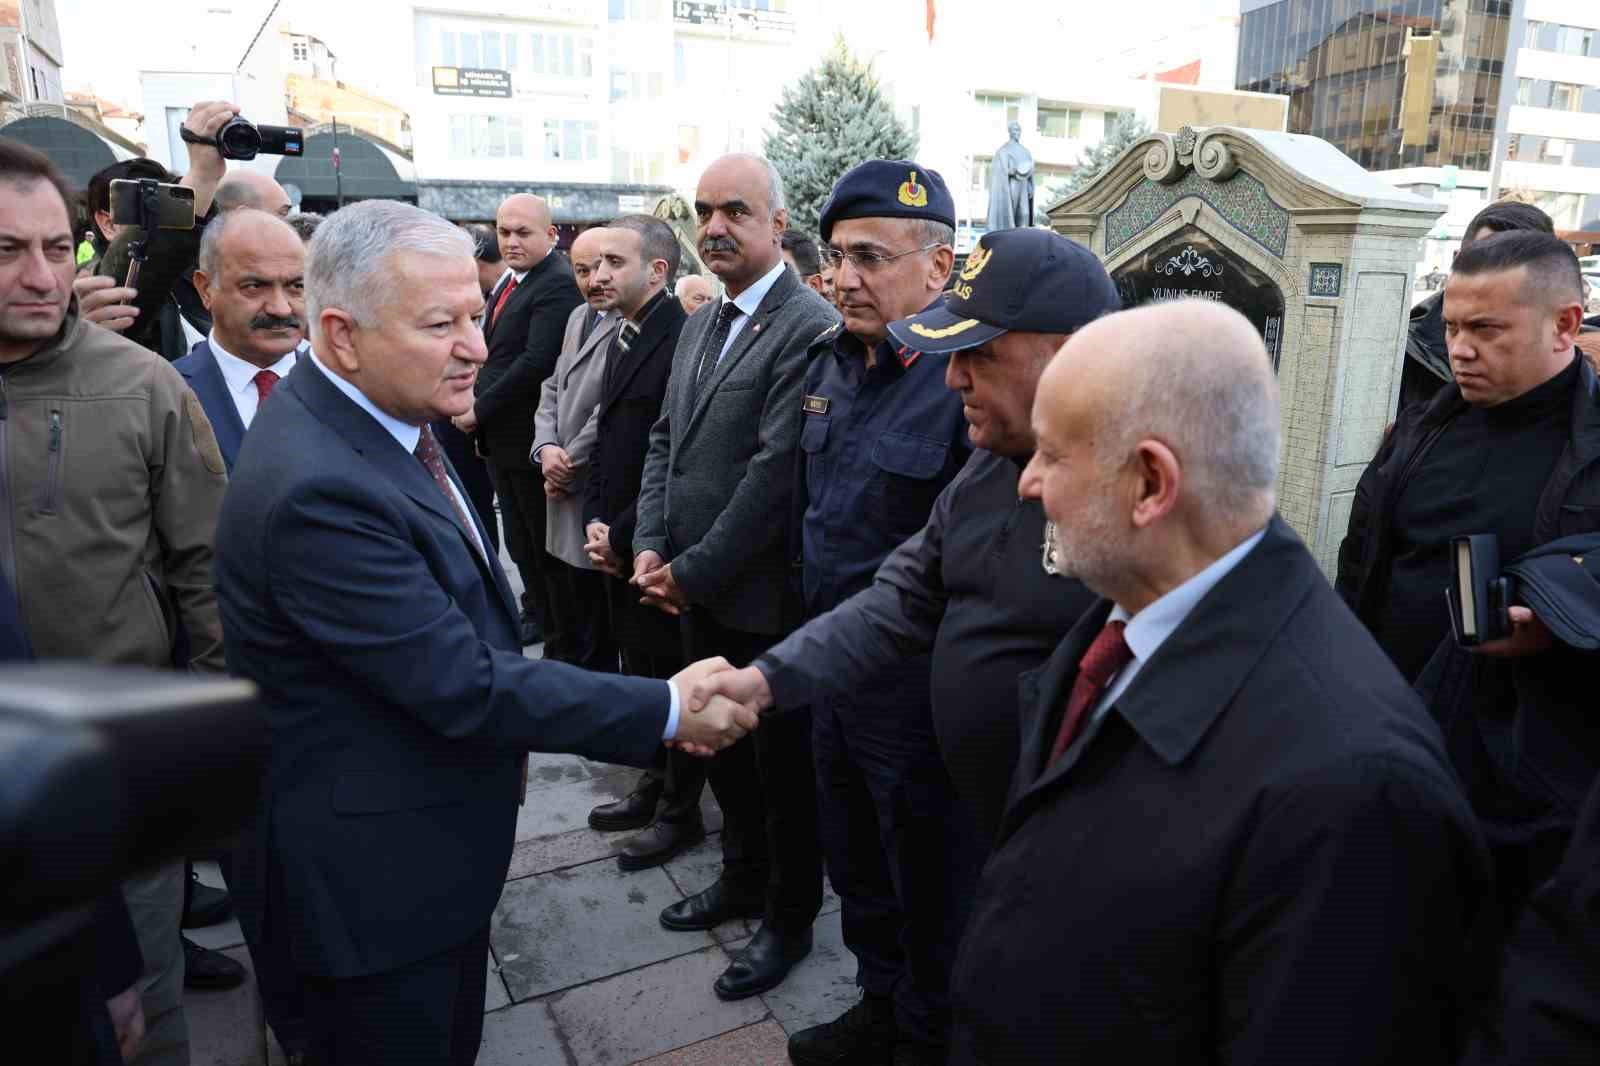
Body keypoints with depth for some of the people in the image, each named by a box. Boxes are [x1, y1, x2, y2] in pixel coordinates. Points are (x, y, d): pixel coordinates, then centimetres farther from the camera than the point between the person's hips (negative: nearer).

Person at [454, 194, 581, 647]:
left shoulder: (558, 284, -18)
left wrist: (480, 410, -18)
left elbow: (538, 361, -26)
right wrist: (476, 410, 3)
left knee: (544, 540, 5)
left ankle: (556, 623, 21)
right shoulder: (509, 281, 12)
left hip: (532, 436, -9)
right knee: (519, 537, 20)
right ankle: (536, 612, 35)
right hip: (500, 435, 9)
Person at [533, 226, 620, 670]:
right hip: (562, 507, 9)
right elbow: (553, 389, 16)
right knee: (566, 636, 22)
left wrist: (568, 468, -9)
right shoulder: (578, 316, 14)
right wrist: (546, 448, -2)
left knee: (594, 646, 5)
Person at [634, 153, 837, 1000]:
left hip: (762, 595, -8)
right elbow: (666, 439, 13)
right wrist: (650, 546, 0)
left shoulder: (809, 327, -17)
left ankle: (789, 916, 30)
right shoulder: (701, 323, 11)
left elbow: (776, 471, -22)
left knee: (782, 758, 10)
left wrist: (693, 572, -16)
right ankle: (743, 877, 43)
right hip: (693, 592, 8)